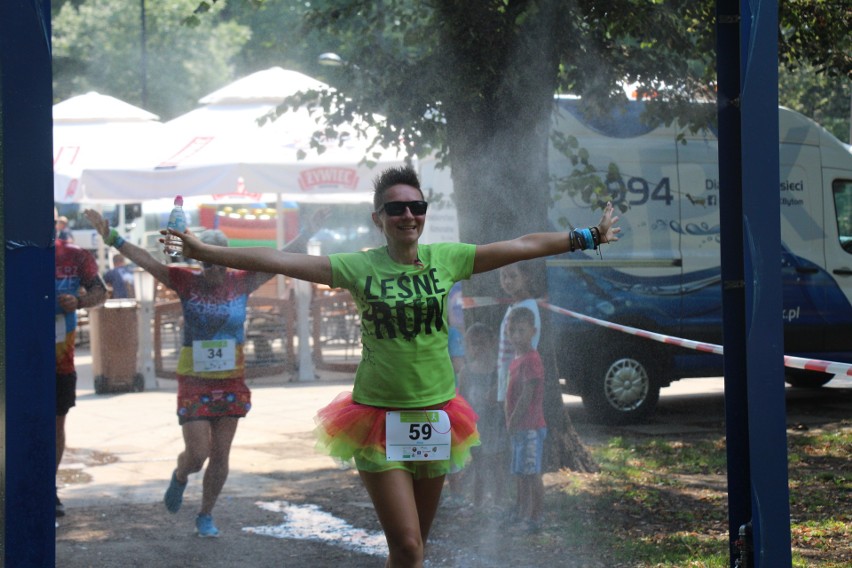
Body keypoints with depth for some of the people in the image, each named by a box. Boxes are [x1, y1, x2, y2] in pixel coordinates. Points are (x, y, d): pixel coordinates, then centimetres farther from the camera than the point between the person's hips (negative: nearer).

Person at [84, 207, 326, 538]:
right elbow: (146, 260, -11)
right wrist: (111, 237, -20)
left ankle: (206, 516, 24)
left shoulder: (241, 283, -2)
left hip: (231, 381, 2)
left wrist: (307, 233, -3)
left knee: (220, 455, 7)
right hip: (194, 382, -2)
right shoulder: (186, 282, -6)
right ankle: (180, 478, 31)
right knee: (197, 454, -5)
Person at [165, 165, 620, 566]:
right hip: (380, 418, -3)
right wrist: (204, 252, -15)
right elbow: (277, 261, -10)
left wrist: (589, 236, 8)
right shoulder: (359, 267, -6)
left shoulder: (446, 259, 1)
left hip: (435, 415, 3)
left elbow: (524, 246, 6)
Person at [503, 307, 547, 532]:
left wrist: (513, 420, -14)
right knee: (521, 473, 18)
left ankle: (535, 518, -2)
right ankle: (520, 512, 28)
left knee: (532, 474, -6)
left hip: (530, 427, -10)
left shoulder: (530, 360, -17)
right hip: (518, 427, 10)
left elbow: (527, 396, -20)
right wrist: (510, 422, 15)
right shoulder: (517, 360, 15)